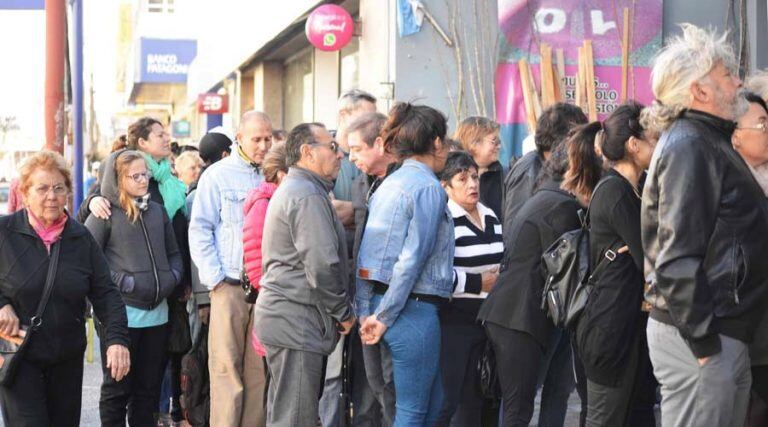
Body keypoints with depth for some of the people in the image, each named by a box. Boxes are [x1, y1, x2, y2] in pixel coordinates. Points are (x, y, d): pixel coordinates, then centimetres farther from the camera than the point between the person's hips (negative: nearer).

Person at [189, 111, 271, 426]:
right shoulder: (217, 175, 1)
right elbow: (199, 230, -1)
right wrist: (215, 279, -8)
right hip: (230, 285, -3)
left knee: (259, 368, 5)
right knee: (226, 367, -4)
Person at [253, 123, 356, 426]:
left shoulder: (291, 189, 20)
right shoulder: (308, 195, -15)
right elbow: (322, 265, -21)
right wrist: (344, 313, -8)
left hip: (283, 317, 11)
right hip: (297, 321, -11)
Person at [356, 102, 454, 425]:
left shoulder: (387, 185, 12)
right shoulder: (429, 187, -11)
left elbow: (364, 256, 9)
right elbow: (412, 259, -17)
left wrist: (366, 312, 7)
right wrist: (384, 317, -11)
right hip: (414, 308, -8)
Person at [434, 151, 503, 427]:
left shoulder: (490, 217, 14)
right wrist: (478, 283, -17)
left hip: (487, 320, 8)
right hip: (452, 323, -8)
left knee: (475, 399, 15)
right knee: (444, 403, -7)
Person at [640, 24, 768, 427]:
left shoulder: (706, 142, 17)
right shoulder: (688, 146, -14)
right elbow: (678, 255, -21)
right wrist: (703, 341, -20)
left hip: (723, 335, 10)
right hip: (700, 340, -10)